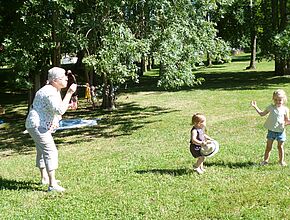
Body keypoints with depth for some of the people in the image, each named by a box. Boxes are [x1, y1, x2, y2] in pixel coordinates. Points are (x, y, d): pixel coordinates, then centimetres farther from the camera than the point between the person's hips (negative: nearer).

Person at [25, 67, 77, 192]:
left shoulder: (55, 90, 11)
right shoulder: (50, 92, -22)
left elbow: (58, 110, 16)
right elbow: (60, 110, -32)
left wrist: (55, 122, -4)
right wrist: (69, 93, -28)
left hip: (42, 125, 11)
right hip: (37, 125, -11)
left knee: (42, 151, 22)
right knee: (50, 151, -16)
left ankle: (44, 178, 39)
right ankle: (52, 185, -19)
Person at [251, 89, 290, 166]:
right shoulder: (271, 107, 1)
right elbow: (262, 114, 11)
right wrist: (255, 107, 5)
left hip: (280, 131, -1)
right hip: (271, 130, 1)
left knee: (280, 146, 8)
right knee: (268, 146, 7)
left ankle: (281, 161, 22)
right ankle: (265, 160, 16)